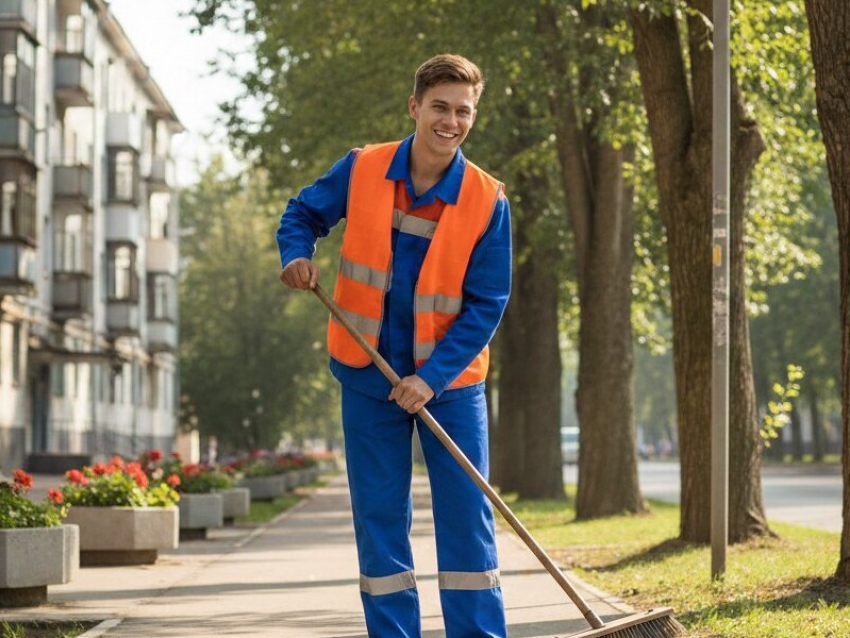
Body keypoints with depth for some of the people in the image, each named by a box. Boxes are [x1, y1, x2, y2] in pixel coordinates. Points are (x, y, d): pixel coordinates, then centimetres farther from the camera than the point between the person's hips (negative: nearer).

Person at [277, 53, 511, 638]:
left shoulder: (488, 201, -11)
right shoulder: (361, 171, -7)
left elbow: (487, 303, -10)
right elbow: (304, 212, 11)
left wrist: (434, 377, -19)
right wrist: (297, 255, -11)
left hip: (449, 379, -1)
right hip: (369, 375, 1)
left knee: (467, 516, -2)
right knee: (379, 519, 5)